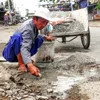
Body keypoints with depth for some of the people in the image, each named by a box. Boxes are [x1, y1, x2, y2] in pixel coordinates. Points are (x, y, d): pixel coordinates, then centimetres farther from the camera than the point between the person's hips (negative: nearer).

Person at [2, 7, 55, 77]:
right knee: (17, 36, -35)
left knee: (39, 39, -1)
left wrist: (45, 37, 6)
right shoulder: (28, 28, -30)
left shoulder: (34, 24, -4)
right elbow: (24, 48, -44)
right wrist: (30, 65, -58)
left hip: (21, 53, 9)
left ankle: (24, 60, 4)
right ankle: (21, 63, -20)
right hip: (10, 54, -8)